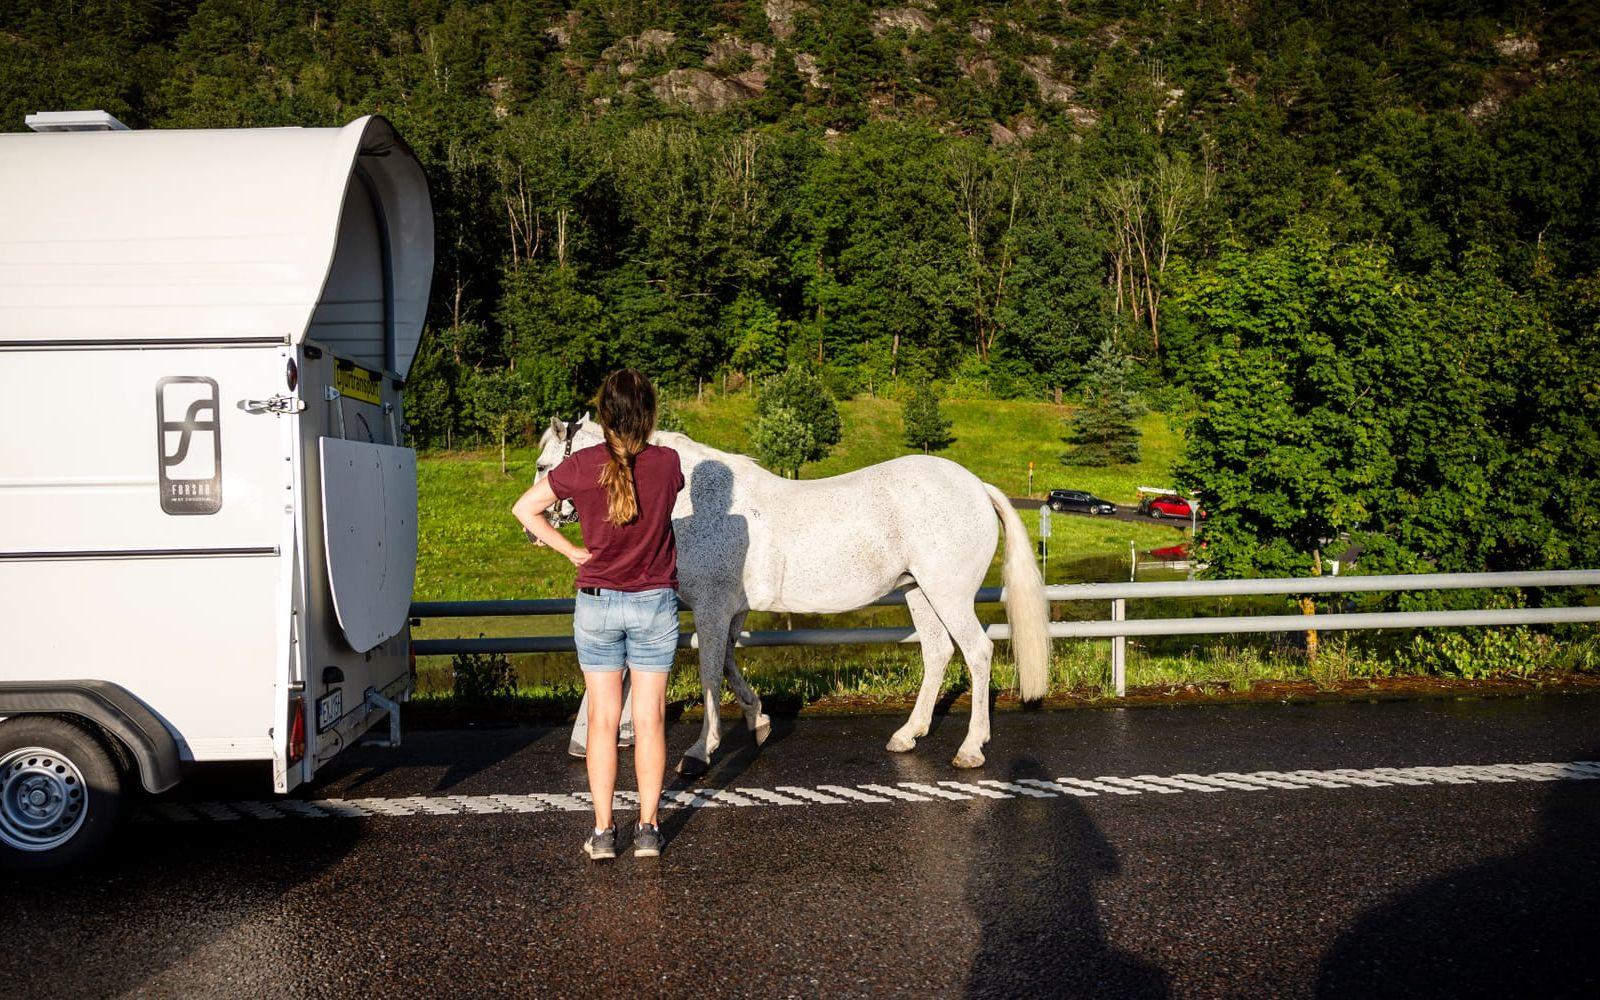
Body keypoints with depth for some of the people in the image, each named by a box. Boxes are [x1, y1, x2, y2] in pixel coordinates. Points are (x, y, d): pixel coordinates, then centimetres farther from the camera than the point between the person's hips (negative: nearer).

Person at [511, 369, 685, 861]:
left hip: (596, 603, 0)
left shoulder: (581, 465, -8)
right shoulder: (668, 462, -7)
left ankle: (602, 831, 11)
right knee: (650, 719, 7)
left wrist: (573, 552, 2)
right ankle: (648, 829, 12)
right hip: (655, 603, 0)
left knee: (602, 719, 8)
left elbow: (524, 509, -3)